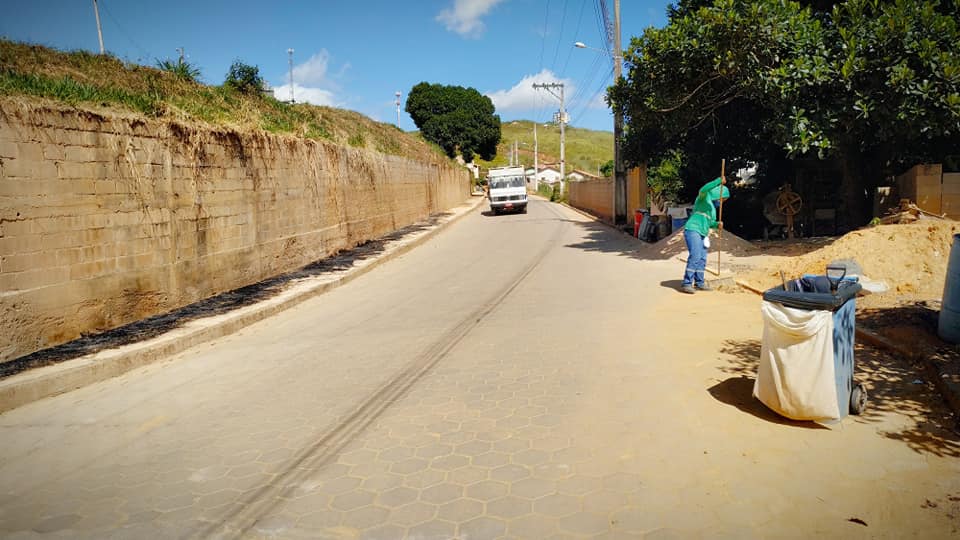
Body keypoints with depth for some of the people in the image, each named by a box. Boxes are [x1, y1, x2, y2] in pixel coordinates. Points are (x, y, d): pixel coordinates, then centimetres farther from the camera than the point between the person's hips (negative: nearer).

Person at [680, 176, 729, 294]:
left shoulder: (712, 206, 24)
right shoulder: (704, 197, -1)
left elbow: (709, 223, 26)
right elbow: (703, 189, -26)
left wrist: (717, 224, 5)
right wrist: (719, 181, -31)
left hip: (702, 234, 10)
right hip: (692, 230, -10)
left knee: (702, 259, 6)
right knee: (695, 256, -20)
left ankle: (699, 283, 15)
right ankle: (686, 284, -22)